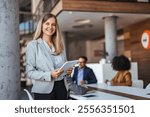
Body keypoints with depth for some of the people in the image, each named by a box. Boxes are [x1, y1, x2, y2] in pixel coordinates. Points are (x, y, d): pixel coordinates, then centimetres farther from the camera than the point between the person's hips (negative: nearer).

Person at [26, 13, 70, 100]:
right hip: (44, 90, -5)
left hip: (61, 88, 5)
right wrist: (49, 75, -20)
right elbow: (29, 72, -7)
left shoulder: (59, 46, 13)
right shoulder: (33, 45, -2)